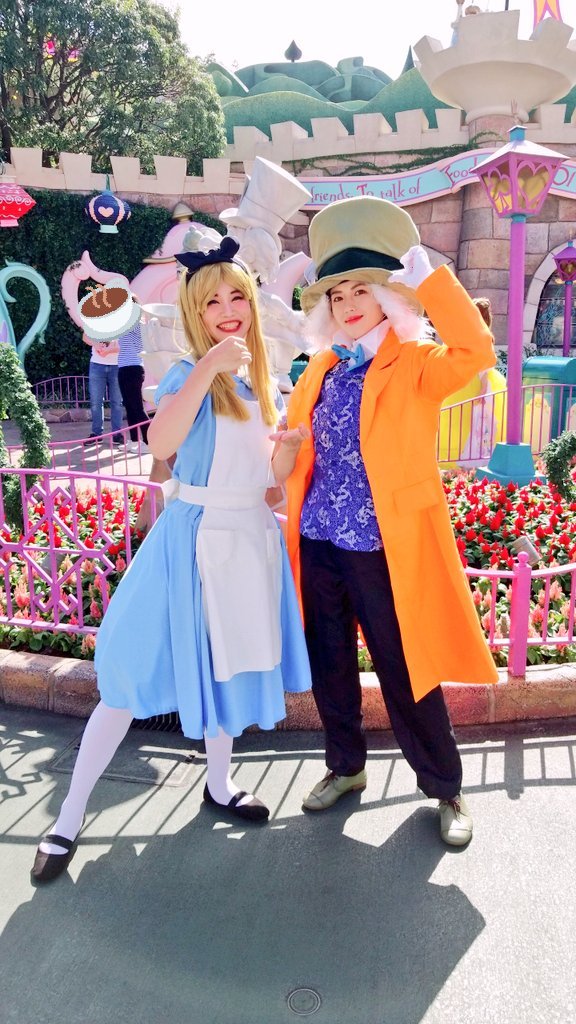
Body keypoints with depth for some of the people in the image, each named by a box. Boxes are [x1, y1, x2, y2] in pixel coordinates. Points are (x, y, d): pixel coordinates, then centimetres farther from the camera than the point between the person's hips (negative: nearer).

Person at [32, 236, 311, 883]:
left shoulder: (262, 382, 8)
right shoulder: (188, 375, -9)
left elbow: (271, 476, 12)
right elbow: (161, 443, -31)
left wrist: (292, 443, -8)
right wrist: (210, 367, -33)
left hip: (249, 539, 6)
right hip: (193, 537, -6)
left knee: (230, 664, 18)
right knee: (137, 673, -2)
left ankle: (219, 784, 40)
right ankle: (70, 817, 13)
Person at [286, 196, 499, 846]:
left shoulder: (416, 367, -6)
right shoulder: (321, 370, 9)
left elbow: (475, 350, -27)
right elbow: (293, 441, 21)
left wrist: (426, 271, -25)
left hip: (383, 547, -5)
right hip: (318, 541, 6)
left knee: (405, 677, 5)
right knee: (329, 667, 17)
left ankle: (445, 788, 28)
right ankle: (345, 766, 40)